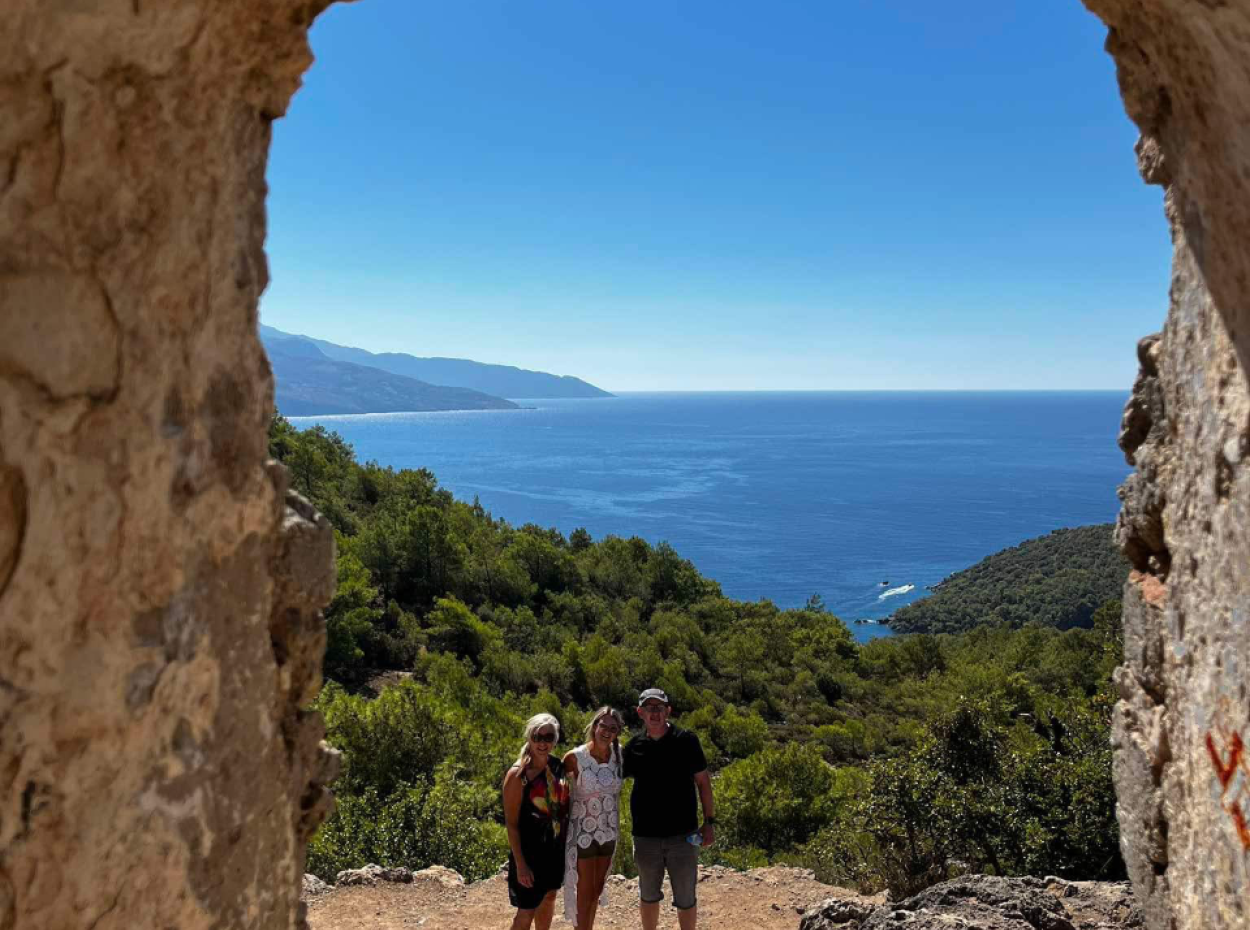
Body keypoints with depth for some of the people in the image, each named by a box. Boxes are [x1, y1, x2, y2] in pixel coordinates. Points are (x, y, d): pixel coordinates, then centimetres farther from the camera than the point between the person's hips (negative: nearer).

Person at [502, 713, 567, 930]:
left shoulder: (557, 766, -1)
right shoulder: (517, 774, -20)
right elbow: (511, 823, -17)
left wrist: (567, 842, 10)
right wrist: (520, 864, -19)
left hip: (555, 848, 6)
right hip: (530, 851, -6)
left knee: (548, 898, 22)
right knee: (526, 912, 3)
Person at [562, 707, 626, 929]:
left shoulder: (619, 755, -6)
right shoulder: (575, 757, -18)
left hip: (608, 832, 4)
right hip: (582, 833, -4)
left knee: (597, 890, 17)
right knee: (584, 893, 4)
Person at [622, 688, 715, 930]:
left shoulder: (686, 741, -6)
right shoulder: (633, 747, -1)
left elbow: (702, 781, -1)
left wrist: (710, 822, -3)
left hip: (683, 834, -2)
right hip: (645, 836, 2)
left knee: (685, 898, 7)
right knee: (649, 895, 17)